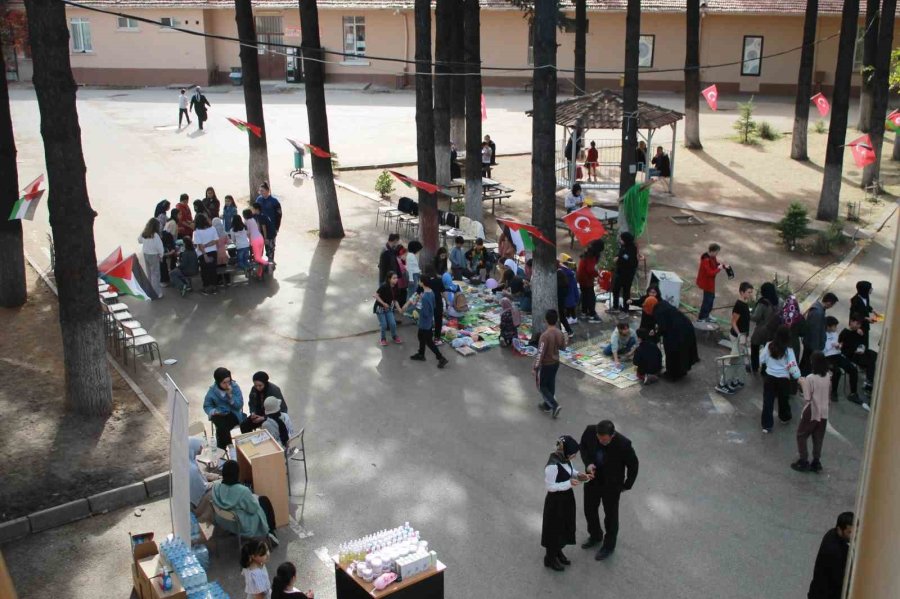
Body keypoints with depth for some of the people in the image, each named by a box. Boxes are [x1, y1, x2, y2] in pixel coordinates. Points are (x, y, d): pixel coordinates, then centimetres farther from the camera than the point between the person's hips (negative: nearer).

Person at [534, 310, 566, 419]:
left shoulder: (545, 335, -28)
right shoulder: (559, 333, -6)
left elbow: (540, 353, -25)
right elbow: (563, 347, 10)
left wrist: (535, 367, -17)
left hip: (545, 365, -7)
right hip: (556, 363, 7)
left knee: (542, 386, 10)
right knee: (551, 385, 21)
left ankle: (555, 405, 0)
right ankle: (547, 405, 35)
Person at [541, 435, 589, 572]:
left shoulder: (564, 459, -8)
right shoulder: (552, 466, -33)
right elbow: (550, 486, -25)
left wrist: (578, 475, -9)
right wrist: (569, 483, -29)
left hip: (567, 498, 8)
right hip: (556, 501, -8)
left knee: (565, 526, 24)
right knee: (555, 528, 11)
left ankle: (558, 552, 46)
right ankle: (550, 558, 32)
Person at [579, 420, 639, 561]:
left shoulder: (623, 444, -34)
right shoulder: (590, 431, -26)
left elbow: (633, 465, -16)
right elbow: (583, 446, -3)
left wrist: (627, 485, -3)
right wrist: (587, 463, -19)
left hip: (612, 485, -4)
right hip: (592, 478, 4)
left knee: (610, 515, 17)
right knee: (589, 510, 22)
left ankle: (609, 546, 42)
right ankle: (595, 536, 51)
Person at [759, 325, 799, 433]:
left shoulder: (769, 345, -9)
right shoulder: (788, 350, -15)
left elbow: (761, 360, 2)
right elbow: (793, 366, -16)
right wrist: (798, 377, -1)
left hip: (769, 377, 1)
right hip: (783, 379, -1)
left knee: (768, 401, 6)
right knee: (783, 399, 23)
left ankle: (767, 425, 7)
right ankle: (784, 417, 46)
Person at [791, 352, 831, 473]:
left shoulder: (810, 378, -21)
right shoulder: (828, 376, -2)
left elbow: (807, 399, -18)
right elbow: (829, 395, 8)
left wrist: (802, 384, -9)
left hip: (811, 413, -6)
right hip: (824, 413, 6)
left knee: (801, 436, 11)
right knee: (818, 438, 16)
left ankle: (803, 462, 13)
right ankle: (816, 463, 22)